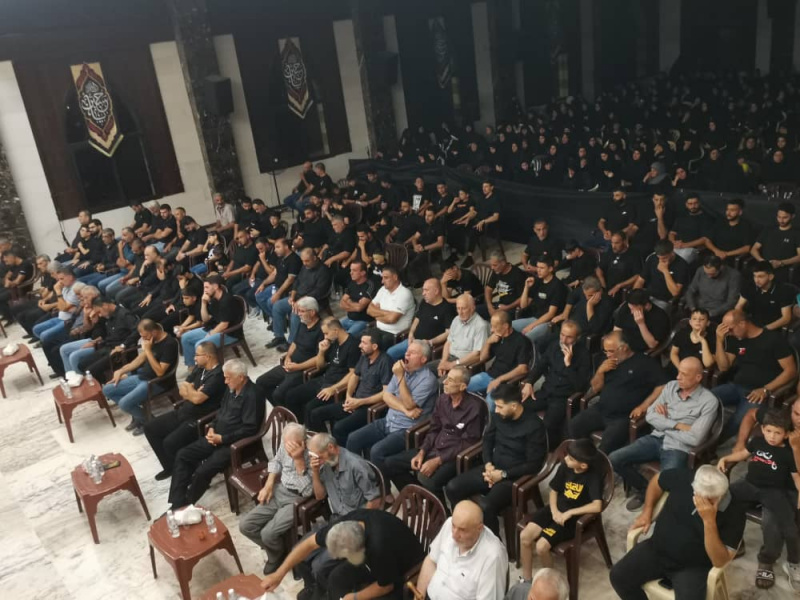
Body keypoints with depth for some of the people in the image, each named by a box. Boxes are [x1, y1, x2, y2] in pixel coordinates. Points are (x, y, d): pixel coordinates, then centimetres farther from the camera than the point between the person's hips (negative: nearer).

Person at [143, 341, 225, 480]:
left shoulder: (218, 375, -20)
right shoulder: (199, 368, 10)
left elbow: (197, 398, -25)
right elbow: (182, 391, 10)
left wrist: (188, 388, -3)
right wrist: (193, 392, -13)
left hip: (199, 420, -10)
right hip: (183, 412, 10)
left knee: (170, 443, -25)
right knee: (150, 427, 8)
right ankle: (170, 467, 16)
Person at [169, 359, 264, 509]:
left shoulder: (252, 396, -21)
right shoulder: (232, 388, 7)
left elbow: (249, 429, -23)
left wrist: (222, 438, -20)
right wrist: (212, 427, 2)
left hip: (235, 444, -9)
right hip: (217, 437, 10)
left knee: (203, 471, -23)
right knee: (182, 455, -1)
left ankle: (184, 507, 0)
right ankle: (176, 505, -3)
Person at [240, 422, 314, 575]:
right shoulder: (285, 442, -7)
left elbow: (308, 492, -30)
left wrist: (298, 459, -35)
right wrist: (269, 484, 0)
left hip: (297, 500, -7)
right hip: (279, 491, 7)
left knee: (268, 534, -22)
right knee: (245, 525, 0)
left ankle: (280, 555, 12)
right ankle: (276, 550, 20)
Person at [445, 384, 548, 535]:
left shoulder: (534, 426, -20)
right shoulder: (499, 415, -1)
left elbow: (534, 465, -16)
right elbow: (488, 439, 13)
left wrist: (503, 474, -17)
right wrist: (488, 464, -4)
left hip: (515, 477, -7)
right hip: (493, 468, 7)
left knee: (485, 507, -31)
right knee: (452, 488, -9)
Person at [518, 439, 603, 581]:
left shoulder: (594, 476, -21)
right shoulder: (565, 466, -6)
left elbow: (597, 506, -32)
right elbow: (554, 490, 6)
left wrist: (569, 513, -27)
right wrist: (554, 512, -10)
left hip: (574, 517, -5)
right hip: (556, 509, 6)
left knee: (541, 546, -21)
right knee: (524, 537, -11)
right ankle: (526, 579, 9)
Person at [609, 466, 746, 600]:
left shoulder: (734, 511, -20)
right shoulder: (683, 478, -13)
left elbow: (720, 562, -24)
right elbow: (657, 480, 12)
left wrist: (709, 521, -35)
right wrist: (647, 512, 5)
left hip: (693, 567, -3)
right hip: (657, 549, 3)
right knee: (618, 576, -12)